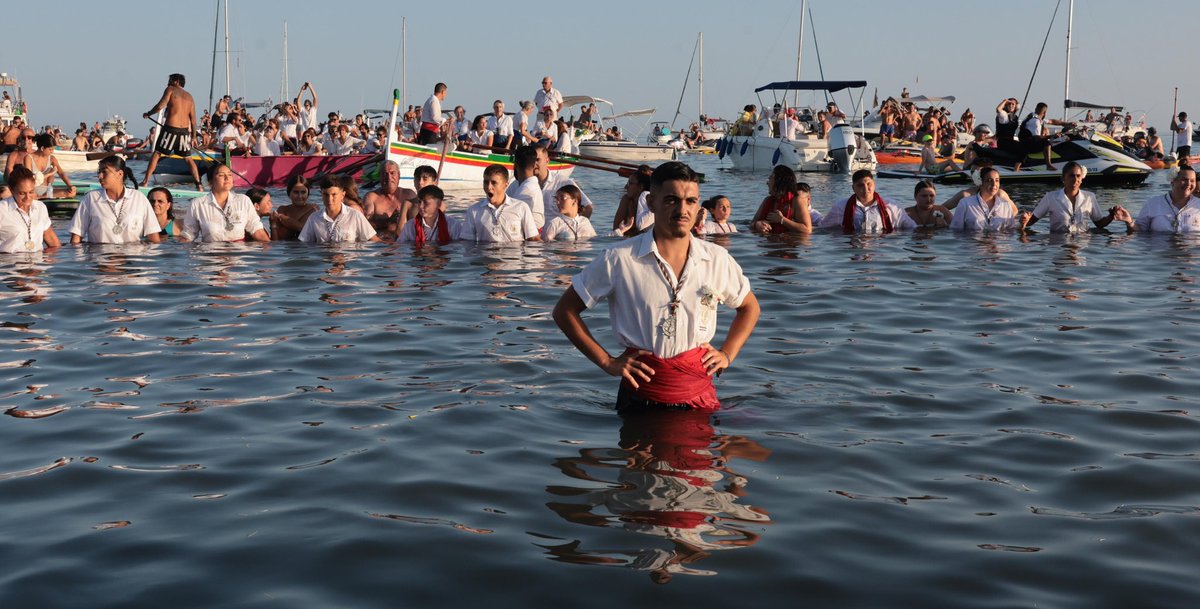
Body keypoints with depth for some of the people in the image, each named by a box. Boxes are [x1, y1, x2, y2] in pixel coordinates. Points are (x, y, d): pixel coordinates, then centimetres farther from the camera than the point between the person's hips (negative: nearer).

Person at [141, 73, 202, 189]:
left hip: (170, 128, -4)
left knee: (156, 154, 6)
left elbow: (160, 106, -10)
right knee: (188, 158, 14)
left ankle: (145, 181, 3)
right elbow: (193, 119, 12)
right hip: (185, 130, 4)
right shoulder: (189, 96, 16)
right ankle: (198, 185, 7)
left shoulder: (171, 90, 2)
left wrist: (148, 114, 6)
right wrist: (193, 136, 16)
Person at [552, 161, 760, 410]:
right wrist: (607, 361, -5)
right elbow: (564, 310, 0)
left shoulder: (716, 259, 2)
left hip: (699, 394, 2)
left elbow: (749, 307, 20)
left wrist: (727, 354, 6)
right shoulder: (618, 260, -7)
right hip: (641, 394, -2)